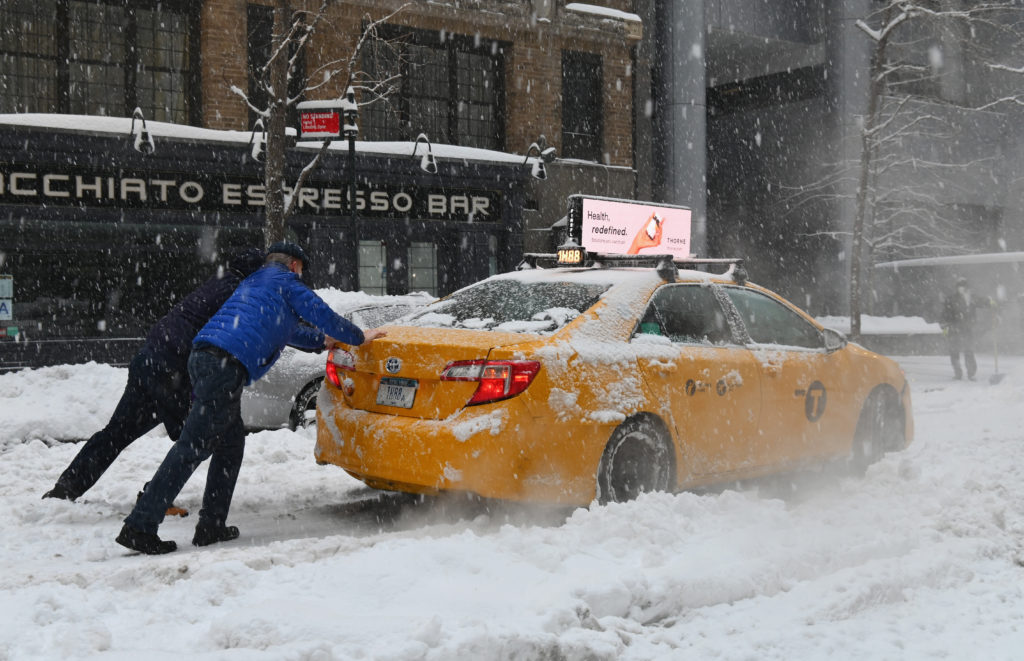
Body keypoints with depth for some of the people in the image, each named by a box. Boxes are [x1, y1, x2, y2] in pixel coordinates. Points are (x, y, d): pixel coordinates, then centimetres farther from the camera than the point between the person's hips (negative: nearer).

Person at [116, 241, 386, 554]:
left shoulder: (253, 282, 36)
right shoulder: (286, 282, 11)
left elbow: (284, 328, 48)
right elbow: (321, 314, 8)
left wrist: (321, 340, 55)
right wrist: (359, 337, 23)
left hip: (202, 356, 9)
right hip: (225, 366, -9)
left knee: (231, 442, 17)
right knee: (193, 446, -10)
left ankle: (211, 525, 14)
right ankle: (140, 526, -13)